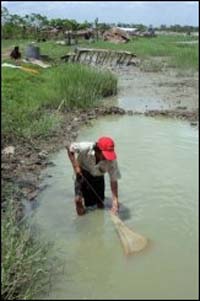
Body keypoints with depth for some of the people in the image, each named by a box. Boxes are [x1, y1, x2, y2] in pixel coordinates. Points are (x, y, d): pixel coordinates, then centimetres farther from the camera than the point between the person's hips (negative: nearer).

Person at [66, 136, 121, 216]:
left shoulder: (112, 161, -30)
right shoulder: (85, 148, -35)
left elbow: (114, 180, -26)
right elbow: (69, 147, -18)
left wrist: (115, 200, -31)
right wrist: (75, 166, -24)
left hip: (98, 177, 2)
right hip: (83, 173, -2)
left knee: (100, 205, 4)